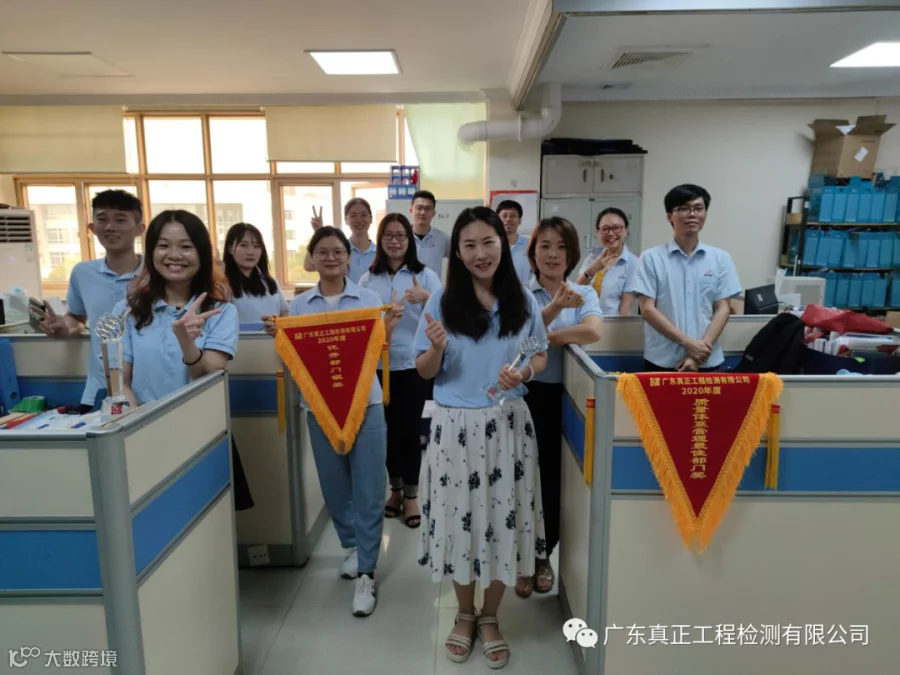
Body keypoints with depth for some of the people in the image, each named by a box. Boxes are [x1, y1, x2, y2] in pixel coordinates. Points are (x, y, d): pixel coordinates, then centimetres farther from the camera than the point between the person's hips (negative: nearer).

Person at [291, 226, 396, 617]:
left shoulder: (369, 299, 0)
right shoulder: (300, 305, 5)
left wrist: (386, 331, -19)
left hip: (365, 404, -2)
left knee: (368, 490, 0)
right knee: (334, 486, 14)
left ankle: (366, 574, 11)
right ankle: (353, 546, 39)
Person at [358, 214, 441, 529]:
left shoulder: (425, 275, -1)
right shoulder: (368, 280, 6)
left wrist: (426, 298, -26)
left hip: (414, 364, -2)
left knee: (409, 429, 2)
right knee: (389, 428, 12)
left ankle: (411, 495, 18)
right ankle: (396, 489, 30)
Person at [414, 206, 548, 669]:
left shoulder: (523, 300, 2)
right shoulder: (441, 301, -3)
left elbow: (541, 356, 10)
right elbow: (425, 371, -1)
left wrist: (524, 373, -12)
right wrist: (437, 348, -22)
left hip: (508, 424, 1)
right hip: (456, 426, -1)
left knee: (504, 518, 8)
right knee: (459, 518, 9)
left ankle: (490, 618, 32)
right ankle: (465, 615, 35)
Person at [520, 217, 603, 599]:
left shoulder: (585, 294, 2)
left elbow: (593, 332, -18)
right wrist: (556, 307, -34)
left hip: (566, 398, 1)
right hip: (526, 395, -1)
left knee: (555, 479, 8)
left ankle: (543, 556, 33)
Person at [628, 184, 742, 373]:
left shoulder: (721, 259, 7)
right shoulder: (651, 258, -1)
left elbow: (723, 309, 3)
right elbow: (647, 309, -6)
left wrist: (700, 350, -11)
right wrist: (688, 343, -13)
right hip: (661, 362, -2)